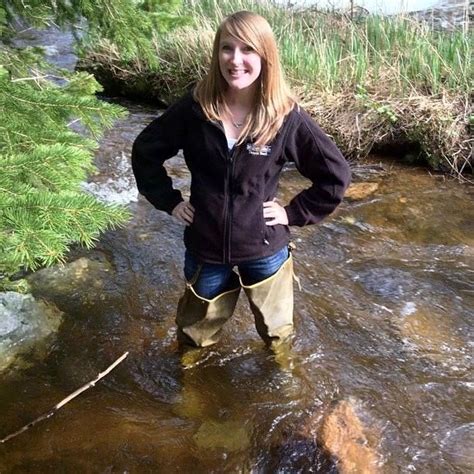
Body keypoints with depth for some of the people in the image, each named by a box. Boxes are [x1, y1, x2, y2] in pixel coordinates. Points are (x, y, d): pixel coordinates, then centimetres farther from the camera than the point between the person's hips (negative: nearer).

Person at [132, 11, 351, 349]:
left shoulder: (287, 117, -16)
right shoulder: (195, 108, -13)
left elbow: (336, 175, -7)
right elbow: (144, 152, 1)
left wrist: (294, 213, -10)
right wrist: (169, 201, -3)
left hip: (265, 250, -1)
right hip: (206, 248, 1)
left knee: (277, 337, 24)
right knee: (194, 340, 24)